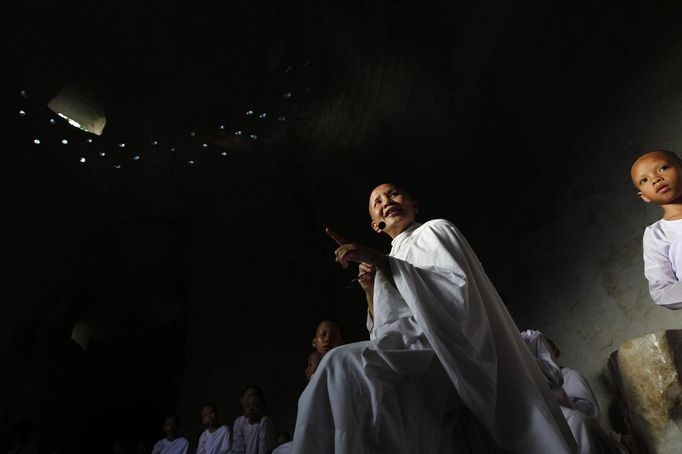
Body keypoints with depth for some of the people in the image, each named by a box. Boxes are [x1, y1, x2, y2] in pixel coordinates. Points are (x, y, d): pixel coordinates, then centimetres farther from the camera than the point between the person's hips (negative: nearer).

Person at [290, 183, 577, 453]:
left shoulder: (435, 231, 7)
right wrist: (370, 290, 1)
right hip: (412, 354, 6)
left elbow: (457, 290, -14)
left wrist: (381, 262, -17)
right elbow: (384, 335, 16)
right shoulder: (388, 266, 22)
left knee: (345, 364, -27)